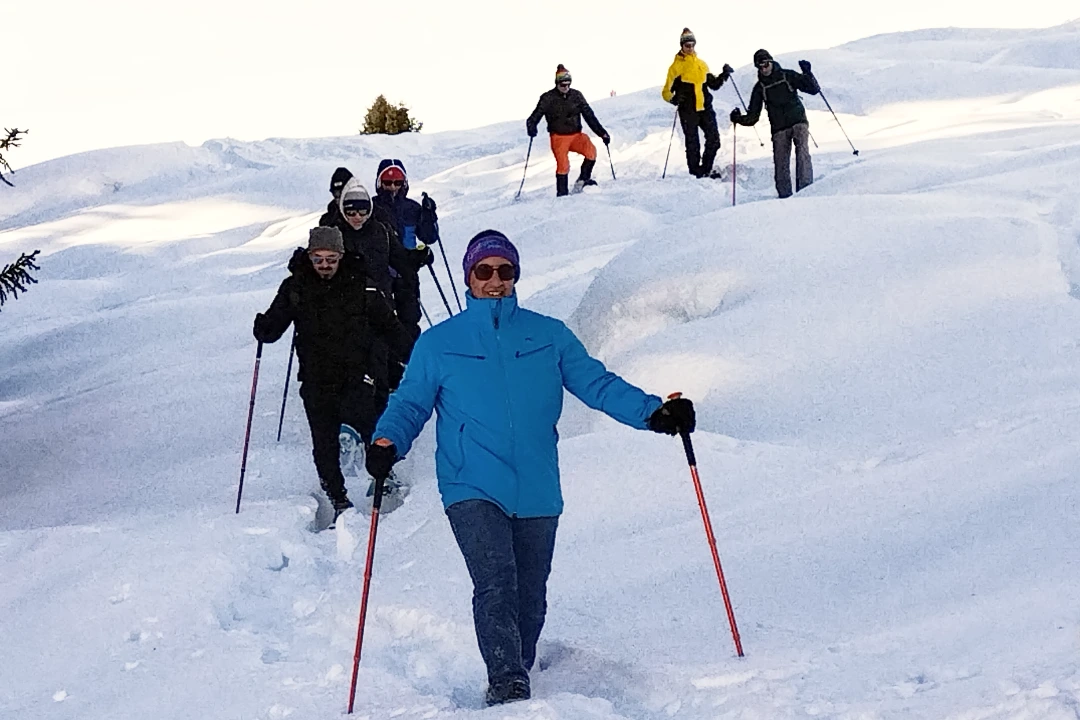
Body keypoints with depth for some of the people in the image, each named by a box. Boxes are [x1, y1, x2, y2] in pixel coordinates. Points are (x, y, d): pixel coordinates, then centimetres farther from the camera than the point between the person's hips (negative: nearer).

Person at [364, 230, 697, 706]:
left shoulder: (549, 336, 9)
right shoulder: (438, 344, 8)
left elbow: (597, 384, 7)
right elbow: (410, 403, 7)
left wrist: (654, 412, -7)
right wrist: (388, 442, -14)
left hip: (537, 492, 2)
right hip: (472, 489, -2)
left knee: (530, 598, 9)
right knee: (496, 583, -21)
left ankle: (515, 678, 28)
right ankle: (506, 684, -22)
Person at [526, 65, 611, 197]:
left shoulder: (576, 96, 4)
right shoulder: (548, 98, -3)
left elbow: (589, 116, 5)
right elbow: (536, 115, -7)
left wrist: (602, 133, -1)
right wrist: (531, 126, -30)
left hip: (576, 135, 2)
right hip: (558, 137, -2)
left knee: (591, 150, -25)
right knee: (563, 165, -18)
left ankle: (582, 180, -8)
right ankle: (562, 194, -4)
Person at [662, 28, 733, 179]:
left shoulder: (701, 64, 16)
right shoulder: (677, 66, 1)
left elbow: (713, 84, 24)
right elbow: (667, 91, -1)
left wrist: (724, 76, 9)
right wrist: (673, 99, -21)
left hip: (705, 107, 4)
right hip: (688, 110, -4)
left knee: (714, 140, -1)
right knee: (693, 144, -2)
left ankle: (706, 170, 14)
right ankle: (696, 173, 7)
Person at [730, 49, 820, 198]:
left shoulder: (788, 76, 5)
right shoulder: (760, 88, 10)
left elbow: (814, 89, 2)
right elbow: (753, 116, 11)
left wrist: (807, 74, -13)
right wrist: (739, 119, -6)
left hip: (798, 122, -2)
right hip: (779, 129, 2)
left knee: (802, 152, -23)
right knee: (781, 164, -2)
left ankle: (806, 186, -29)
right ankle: (784, 195, 7)